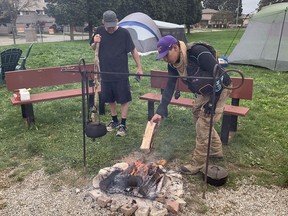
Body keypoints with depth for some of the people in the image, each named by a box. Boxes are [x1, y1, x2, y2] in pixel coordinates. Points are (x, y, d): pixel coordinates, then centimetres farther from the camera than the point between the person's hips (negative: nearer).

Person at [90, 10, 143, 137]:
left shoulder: (124, 33, -9)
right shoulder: (99, 31, 0)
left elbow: (133, 50, -3)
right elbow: (92, 48, 11)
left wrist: (139, 67, -4)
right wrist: (95, 43, -12)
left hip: (121, 74, -3)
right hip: (106, 73, 4)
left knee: (124, 99, 1)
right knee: (110, 99, 14)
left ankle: (123, 125, 13)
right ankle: (115, 121, 31)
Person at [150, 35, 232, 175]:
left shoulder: (198, 53, -33)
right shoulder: (173, 64, -8)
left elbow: (219, 74, -29)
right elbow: (169, 87, -6)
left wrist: (213, 101, -25)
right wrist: (160, 112, -12)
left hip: (219, 89, -8)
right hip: (204, 92, 9)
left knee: (203, 124, -10)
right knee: (198, 117, 17)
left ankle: (197, 164, 4)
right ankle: (216, 150, 35)